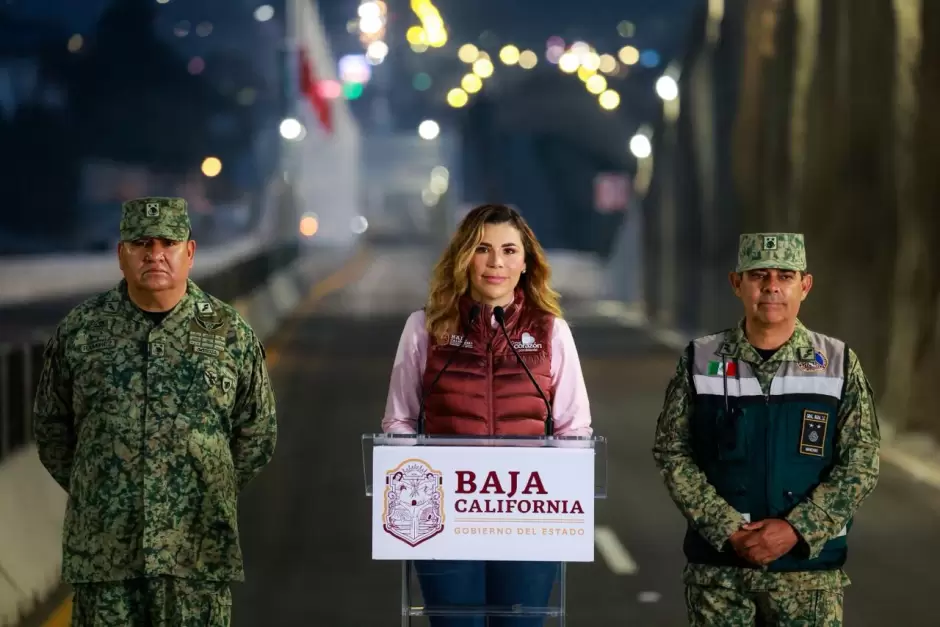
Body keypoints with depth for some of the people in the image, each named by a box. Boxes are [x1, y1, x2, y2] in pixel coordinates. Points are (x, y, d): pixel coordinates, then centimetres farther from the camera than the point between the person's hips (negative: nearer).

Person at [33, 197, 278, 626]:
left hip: (199, 554, 0)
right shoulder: (80, 330, 5)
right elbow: (51, 428, 14)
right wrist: (94, 494, 11)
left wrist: (211, 495, 10)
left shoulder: (230, 334, 3)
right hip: (102, 553, 1)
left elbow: (257, 434, 12)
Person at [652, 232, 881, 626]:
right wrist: (728, 529, -11)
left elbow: (859, 465, -3)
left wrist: (796, 530, -14)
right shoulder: (701, 361, 3)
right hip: (717, 565, 1)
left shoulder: (839, 365, 1)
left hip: (808, 566, 0)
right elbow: (672, 453, 0)